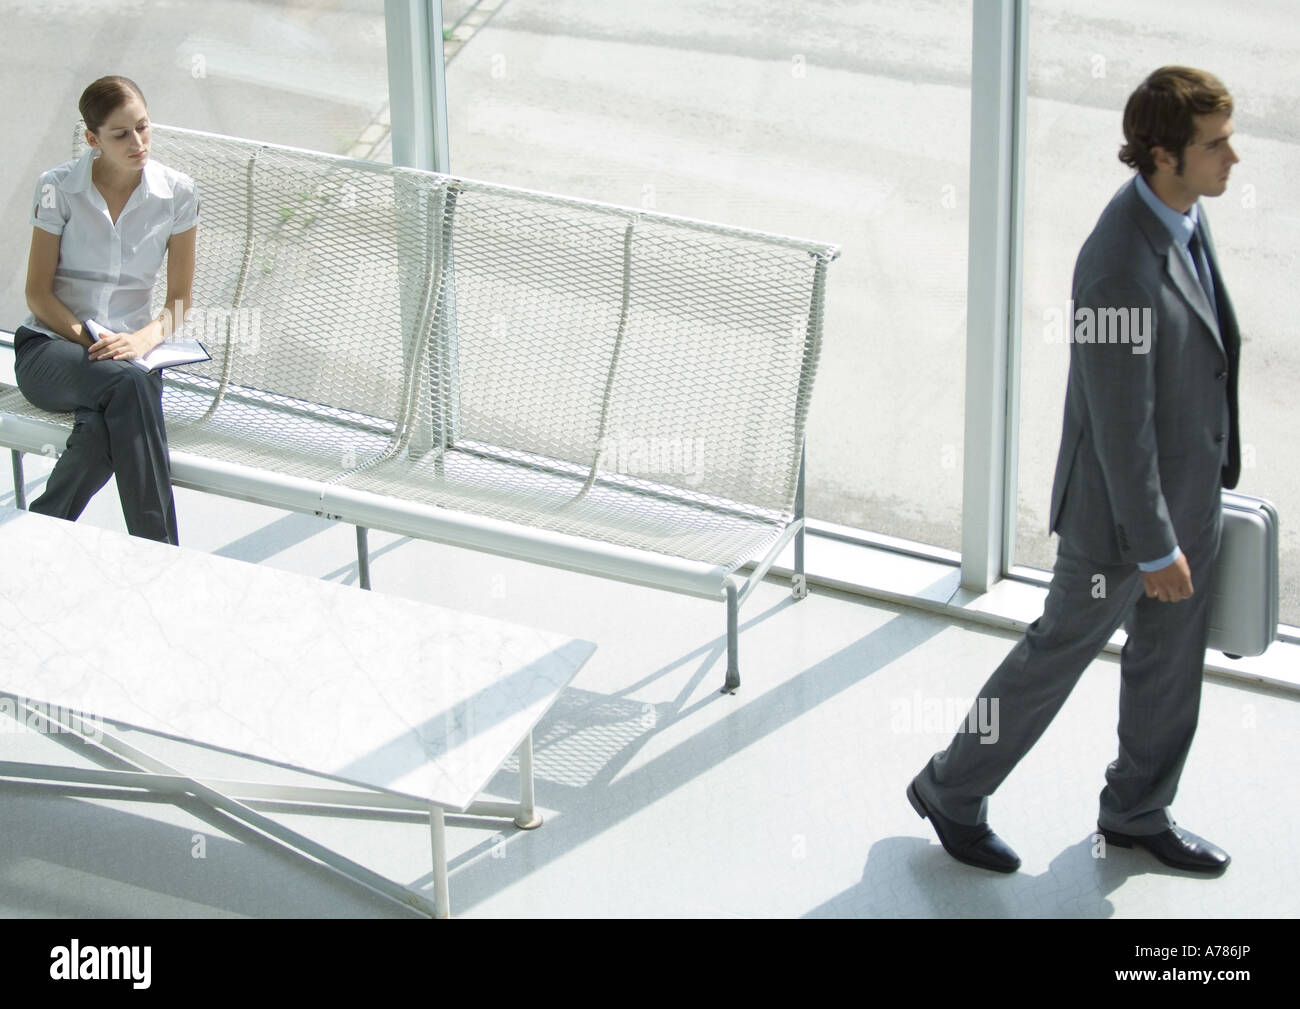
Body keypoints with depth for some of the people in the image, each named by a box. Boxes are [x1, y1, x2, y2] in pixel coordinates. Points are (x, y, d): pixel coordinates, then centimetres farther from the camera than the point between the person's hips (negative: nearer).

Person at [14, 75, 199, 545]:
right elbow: (38, 294, -2)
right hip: (50, 346, -2)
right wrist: (90, 339, -18)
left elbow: (179, 300, 4)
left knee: (103, 429, -37)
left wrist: (145, 338, -17)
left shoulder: (178, 193, 1)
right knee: (128, 384, -38)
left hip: (129, 348, 2)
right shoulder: (58, 188, -4)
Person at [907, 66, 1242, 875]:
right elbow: (1120, 425, -28)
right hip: (1123, 503, -8)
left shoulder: (1183, 210, -4)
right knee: (1062, 649, 10)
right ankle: (953, 792, 31)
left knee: (1171, 657, 20)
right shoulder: (1122, 269, -34)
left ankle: (1138, 811, 40)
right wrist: (1156, 549, -20)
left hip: (1192, 483, 8)